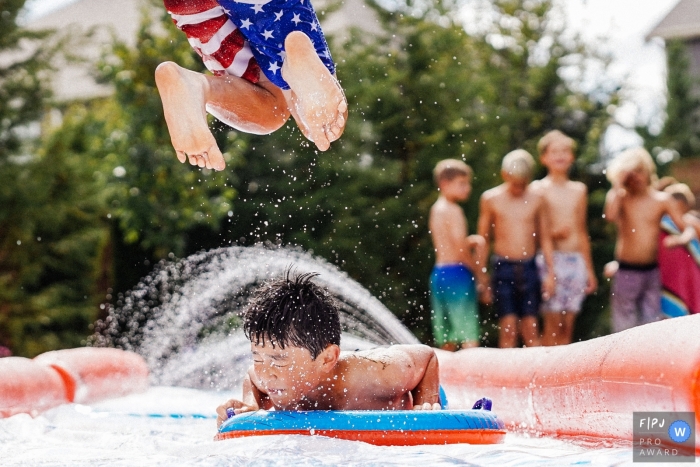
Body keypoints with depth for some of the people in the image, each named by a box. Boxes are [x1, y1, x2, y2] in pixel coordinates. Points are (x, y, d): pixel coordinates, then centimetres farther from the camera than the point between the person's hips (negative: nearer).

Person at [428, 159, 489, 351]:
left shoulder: (436, 208, 16)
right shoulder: (453, 210, -11)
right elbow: (461, 251, -17)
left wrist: (474, 241, 2)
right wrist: (479, 273, -5)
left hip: (439, 273, 9)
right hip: (456, 274, -9)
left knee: (448, 341, 13)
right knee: (469, 337, -11)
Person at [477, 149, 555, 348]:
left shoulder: (536, 199, 4)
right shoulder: (490, 199, 0)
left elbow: (545, 238, 11)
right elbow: (483, 240, 5)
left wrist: (550, 272, 6)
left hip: (529, 267, 1)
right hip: (503, 267, -1)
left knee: (531, 328, 2)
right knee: (508, 328, -5)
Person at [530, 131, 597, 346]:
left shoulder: (579, 190, 15)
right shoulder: (539, 188, 0)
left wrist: (589, 269, 19)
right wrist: (552, 233, -21)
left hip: (576, 261, 5)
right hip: (551, 259, -4)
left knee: (567, 325, 4)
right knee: (552, 324, -7)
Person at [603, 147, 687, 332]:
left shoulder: (662, 200, 4)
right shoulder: (620, 197, 0)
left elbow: (684, 227, 0)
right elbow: (610, 216, -23)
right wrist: (618, 184, -16)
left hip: (652, 271, 2)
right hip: (626, 273, -2)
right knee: (624, 328, 2)